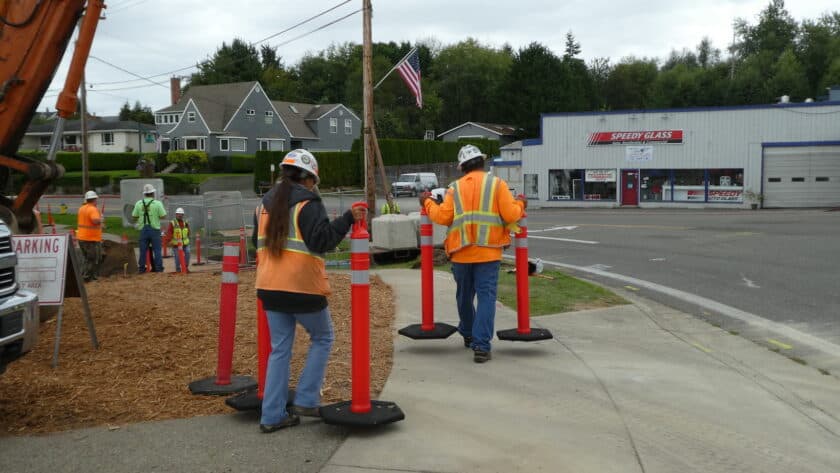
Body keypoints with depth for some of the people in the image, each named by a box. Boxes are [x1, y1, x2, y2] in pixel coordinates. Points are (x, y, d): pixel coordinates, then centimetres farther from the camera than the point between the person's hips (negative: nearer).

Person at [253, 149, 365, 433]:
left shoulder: (265, 203, 12)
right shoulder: (307, 203, -10)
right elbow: (321, 240, -19)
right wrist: (348, 219, -14)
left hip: (270, 287, 6)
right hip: (303, 287, -6)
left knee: (280, 348, 13)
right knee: (322, 338, 15)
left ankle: (272, 415, 12)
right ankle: (306, 400, 8)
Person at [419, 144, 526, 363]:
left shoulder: (455, 188, 5)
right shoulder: (497, 184, 0)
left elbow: (443, 217, -4)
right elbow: (510, 215, -7)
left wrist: (428, 203, 14)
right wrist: (520, 205, 14)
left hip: (461, 252, 2)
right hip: (488, 251, -2)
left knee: (464, 295, 19)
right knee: (486, 296, -3)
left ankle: (468, 335, 37)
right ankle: (481, 345, -11)